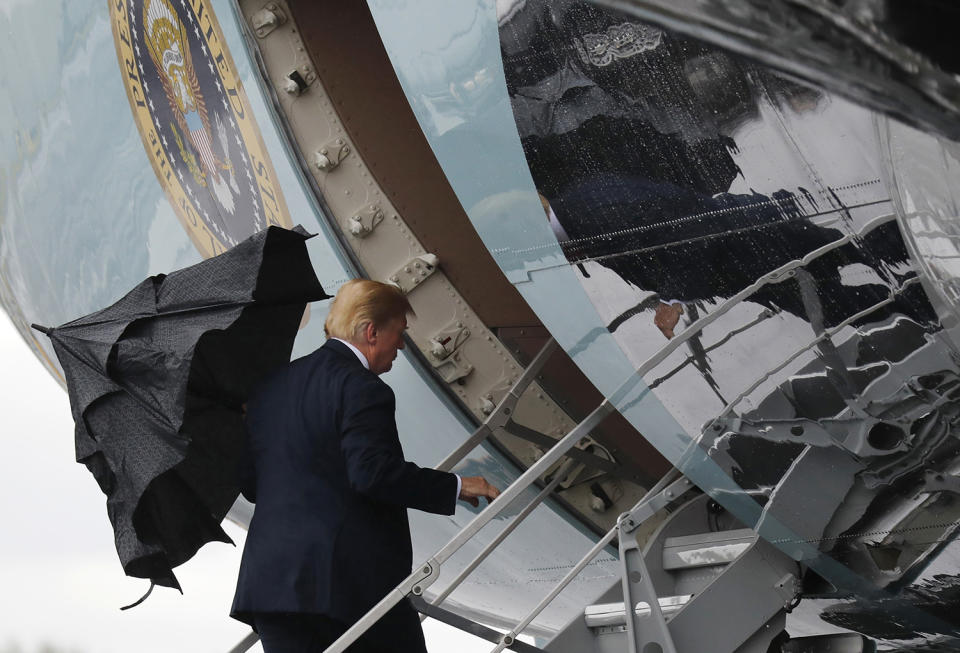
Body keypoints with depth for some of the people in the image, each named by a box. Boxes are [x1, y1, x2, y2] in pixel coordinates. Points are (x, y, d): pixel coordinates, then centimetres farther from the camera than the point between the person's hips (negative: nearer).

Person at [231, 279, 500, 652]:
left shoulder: (271, 386, 16)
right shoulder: (362, 388, -9)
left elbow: (251, 484, 18)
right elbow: (374, 472, -21)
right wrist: (455, 486, -12)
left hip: (270, 579, 7)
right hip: (350, 579, -7)